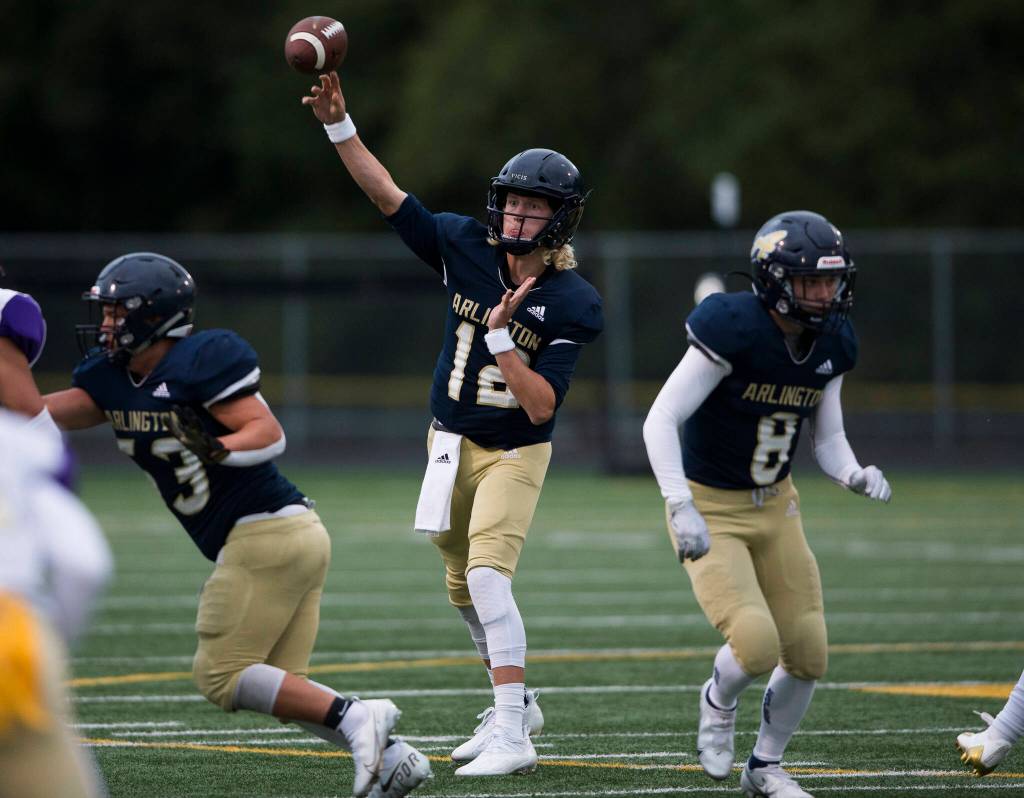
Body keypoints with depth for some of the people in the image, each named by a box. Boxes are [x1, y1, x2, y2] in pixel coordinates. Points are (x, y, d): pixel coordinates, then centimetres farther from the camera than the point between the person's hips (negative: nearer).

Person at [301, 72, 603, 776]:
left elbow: (541, 407, -23)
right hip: (453, 443, 6)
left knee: (488, 573, -23)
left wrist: (500, 335, -32)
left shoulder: (572, 303, -20)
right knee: (463, 585, 17)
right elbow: (389, 196, -8)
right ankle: (517, 705, 37)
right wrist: (339, 126, -18)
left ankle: (511, 737, -29)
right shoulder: (468, 248, -8)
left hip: (516, 452, -6)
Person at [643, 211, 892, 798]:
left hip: (775, 506, 6)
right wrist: (681, 509, -33)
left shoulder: (831, 346, -3)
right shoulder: (733, 331, -24)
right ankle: (719, 702, 14)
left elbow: (829, 440, 7)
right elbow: (660, 421, -24)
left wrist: (857, 476, -15)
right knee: (757, 645, -22)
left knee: (809, 655, 2)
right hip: (710, 508, -6)